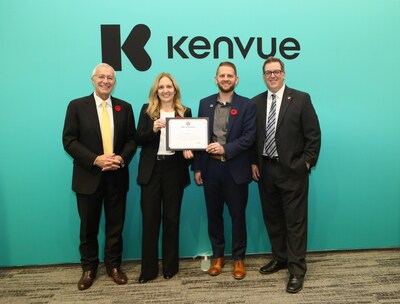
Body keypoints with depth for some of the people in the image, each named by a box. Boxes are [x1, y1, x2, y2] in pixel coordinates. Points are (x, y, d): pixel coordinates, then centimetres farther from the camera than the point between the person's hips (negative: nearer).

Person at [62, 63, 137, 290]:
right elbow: (69, 141, -7)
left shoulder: (125, 108, 6)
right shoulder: (77, 106, -1)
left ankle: (114, 265, 29)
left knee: (116, 225, 11)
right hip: (88, 176, -1)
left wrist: (122, 158, -14)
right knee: (89, 226, 11)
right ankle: (89, 267, 30)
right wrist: (96, 159, -18)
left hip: (117, 176, 2)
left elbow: (132, 140, 5)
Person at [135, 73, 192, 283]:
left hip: (174, 169, 1)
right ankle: (148, 269, 17)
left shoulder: (185, 112, 6)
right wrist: (153, 129, -20)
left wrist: (188, 150, -14)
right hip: (151, 170, 0)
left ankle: (170, 266, 25)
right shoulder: (147, 110, 5)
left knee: (171, 218, 11)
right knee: (150, 218, 4)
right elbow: (139, 139, -2)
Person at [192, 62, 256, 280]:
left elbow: (249, 137, -9)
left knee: (238, 215, 8)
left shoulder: (246, 105, -1)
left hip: (235, 169, -3)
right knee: (213, 214, 12)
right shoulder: (205, 104, 8)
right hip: (210, 167, 3)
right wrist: (197, 167, 3)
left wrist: (225, 148, -23)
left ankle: (238, 258, 25)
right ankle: (218, 256, 29)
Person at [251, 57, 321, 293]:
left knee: (295, 221, 3)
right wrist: (254, 163, 3)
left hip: (293, 170, -4)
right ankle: (280, 258, 33)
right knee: (272, 218, 15)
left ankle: (297, 269, 15)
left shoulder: (301, 99, -4)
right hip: (265, 170, 5)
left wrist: (307, 163, -9)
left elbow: (314, 135, -5)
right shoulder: (256, 102, 7)